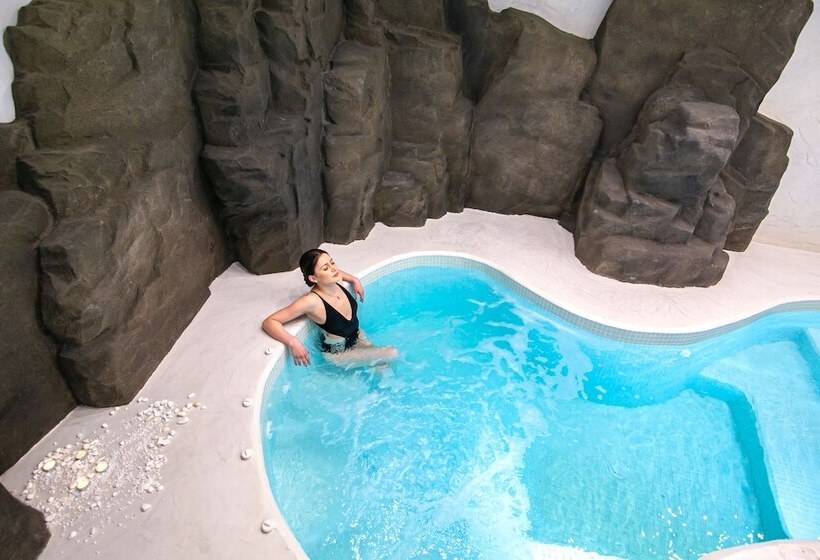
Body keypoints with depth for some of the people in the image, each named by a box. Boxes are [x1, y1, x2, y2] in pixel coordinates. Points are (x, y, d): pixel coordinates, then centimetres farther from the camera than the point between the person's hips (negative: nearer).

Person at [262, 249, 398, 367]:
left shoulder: (334, 282, -15)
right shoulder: (312, 301, -33)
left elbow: (336, 271, 13)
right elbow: (269, 322, -30)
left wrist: (355, 280, 2)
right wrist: (293, 343, -41)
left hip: (358, 336, 6)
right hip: (338, 354, -6)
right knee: (392, 354, -10)